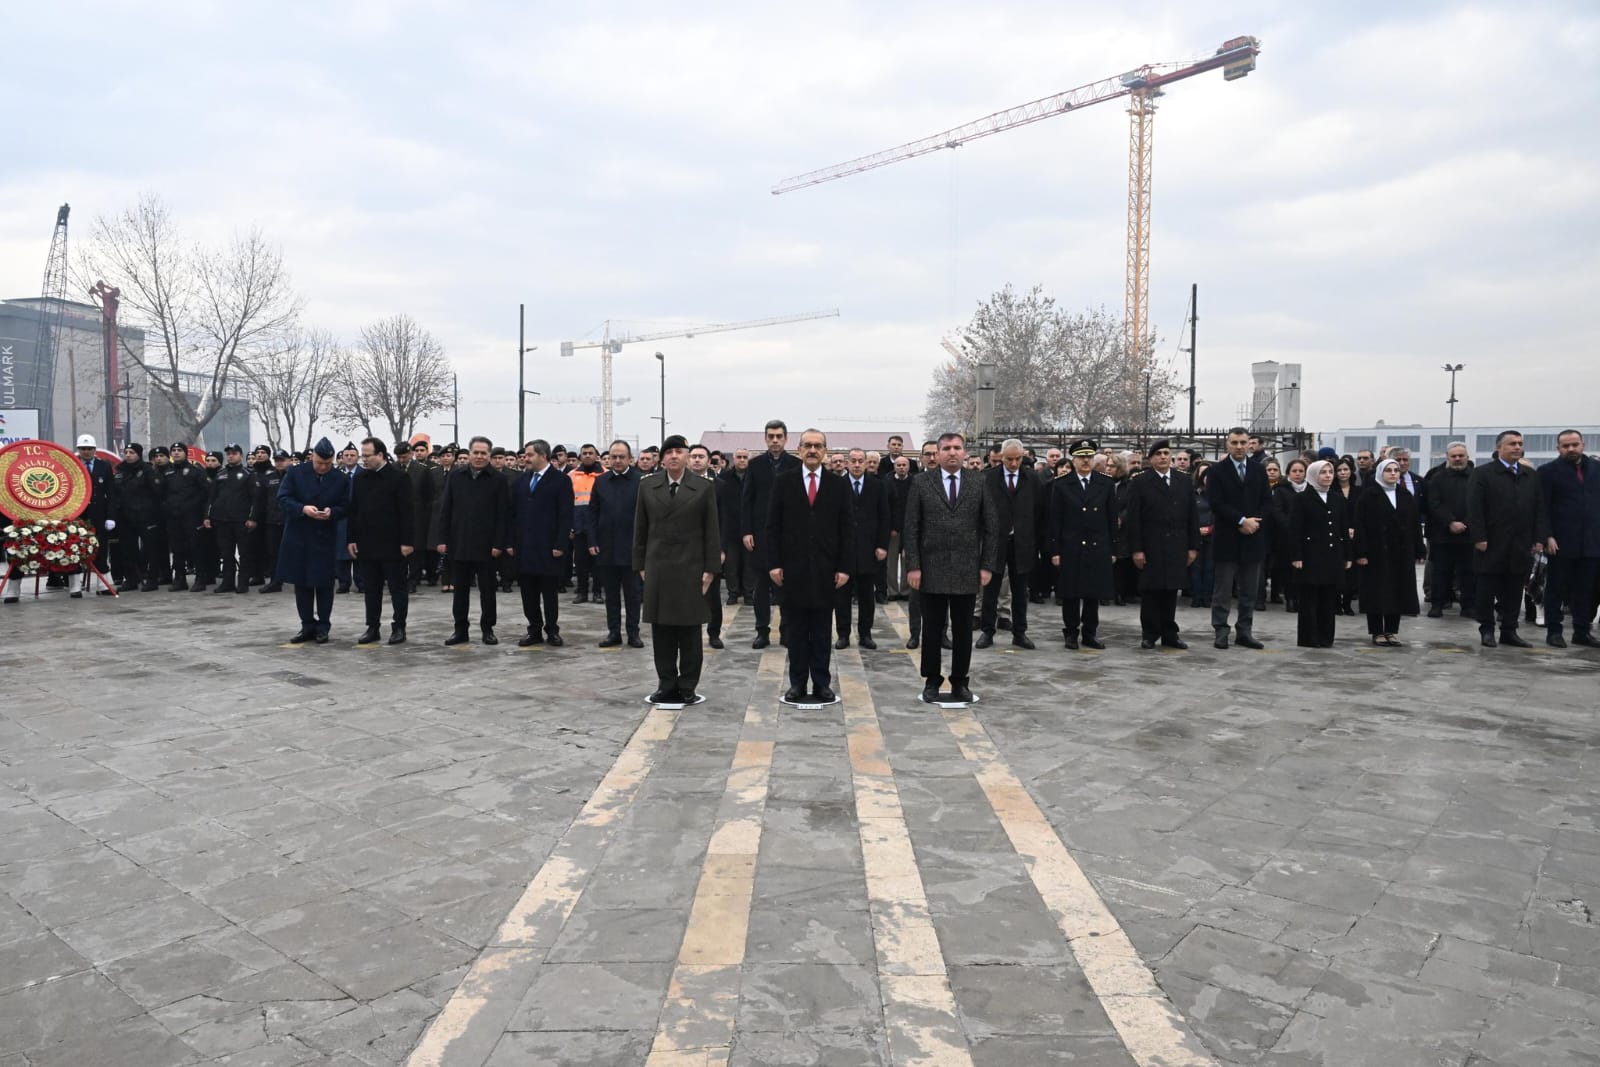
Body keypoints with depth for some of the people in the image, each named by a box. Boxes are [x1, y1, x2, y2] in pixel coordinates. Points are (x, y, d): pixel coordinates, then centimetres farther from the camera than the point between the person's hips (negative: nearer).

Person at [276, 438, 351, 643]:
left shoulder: (341, 479, 0)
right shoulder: (295, 473, -1)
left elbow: (345, 507, 2)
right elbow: (283, 498, -4)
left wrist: (331, 512, -20)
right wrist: (303, 508, -21)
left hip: (325, 538, -1)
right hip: (298, 536, 1)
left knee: (324, 583, 2)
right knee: (301, 583, 7)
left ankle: (323, 627, 11)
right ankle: (308, 626, 17)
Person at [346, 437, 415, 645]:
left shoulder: (399, 477, -7)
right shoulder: (359, 478, 10)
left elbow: (407, 511, -10)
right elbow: (352, 511, 12)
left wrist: (407, 541, -15)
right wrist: (351, 539, 6)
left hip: (392, 544, -5)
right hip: (366, 544, 5)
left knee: (398, 588, 3)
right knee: (371, 589, 10)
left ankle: (399, 628, 10)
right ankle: (372, 627, 17)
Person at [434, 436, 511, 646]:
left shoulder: (498, 479, -3)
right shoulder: (455, 476, 5)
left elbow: (503, 515, -6)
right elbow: (445, 510, 6)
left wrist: (499, 543, -12)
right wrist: (442, 539, -1)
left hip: (486, 545, -2)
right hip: (459, 544, 3)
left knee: (487, 590, 7)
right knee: (460, 589, 9)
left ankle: (488, 629, 17)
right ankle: (460, 629, 18)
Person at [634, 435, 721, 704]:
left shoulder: (704, 488, 1)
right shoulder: (647, 487, 7)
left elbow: (711, 532, 0)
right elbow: (640, 529, 10)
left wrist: (710, 568, -4)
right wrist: (641, 565, 6)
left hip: (690, 569, -2)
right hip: (657, 569, 2)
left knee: (689, 630, 3)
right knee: (661, 630, 5)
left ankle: (688, 687, 12)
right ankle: (666, 685, 15)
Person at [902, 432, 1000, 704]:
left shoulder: (979, 483, 4)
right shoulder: (921, 483, 1)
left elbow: (991, 526, 4)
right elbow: (911, 528, -1)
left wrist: (987, 566, -1)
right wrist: (913, 566, -7)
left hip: (967, 570, 1)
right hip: (932, 569, -1)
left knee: (963, 630, 8)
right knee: (932, 629, 6)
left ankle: (960, 682, 19)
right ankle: (932, 681, 18)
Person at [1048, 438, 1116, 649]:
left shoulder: (1106, 484, 6)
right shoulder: (1061, 485, 1)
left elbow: (1112, 519, 7)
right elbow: (1054, 521, -1)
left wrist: (1113, 548, 4)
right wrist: (1054, 550, -5)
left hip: (1097, 550, 2)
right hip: (1070, 549, -1)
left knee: (1094, 594, 7)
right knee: (1070, 595, 4)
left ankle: (1090, 633, 18)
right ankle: (1071, 633, 16)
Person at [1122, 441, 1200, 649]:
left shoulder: (1184, 481, 9)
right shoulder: (1141, 483, -1)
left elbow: (1192, 516, 9)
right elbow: (1133, 519, -5)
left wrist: (1193, 546, 5)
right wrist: (1136, 549, -10)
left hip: (1176, 548, 3)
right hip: (1151, 548, -3)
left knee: (1171, 591, 8)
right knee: (1150, 592, 2)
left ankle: (1169, 634, 16)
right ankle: (1149, 634, 11)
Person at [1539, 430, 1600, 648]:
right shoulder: (1548, 471, -2)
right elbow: (1542, 508, -5)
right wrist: (1548, 536, -13)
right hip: (1561, 541, -4)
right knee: (1556, 588, 3)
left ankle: (1582, 631, 16)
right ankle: (1553, 631, 9)